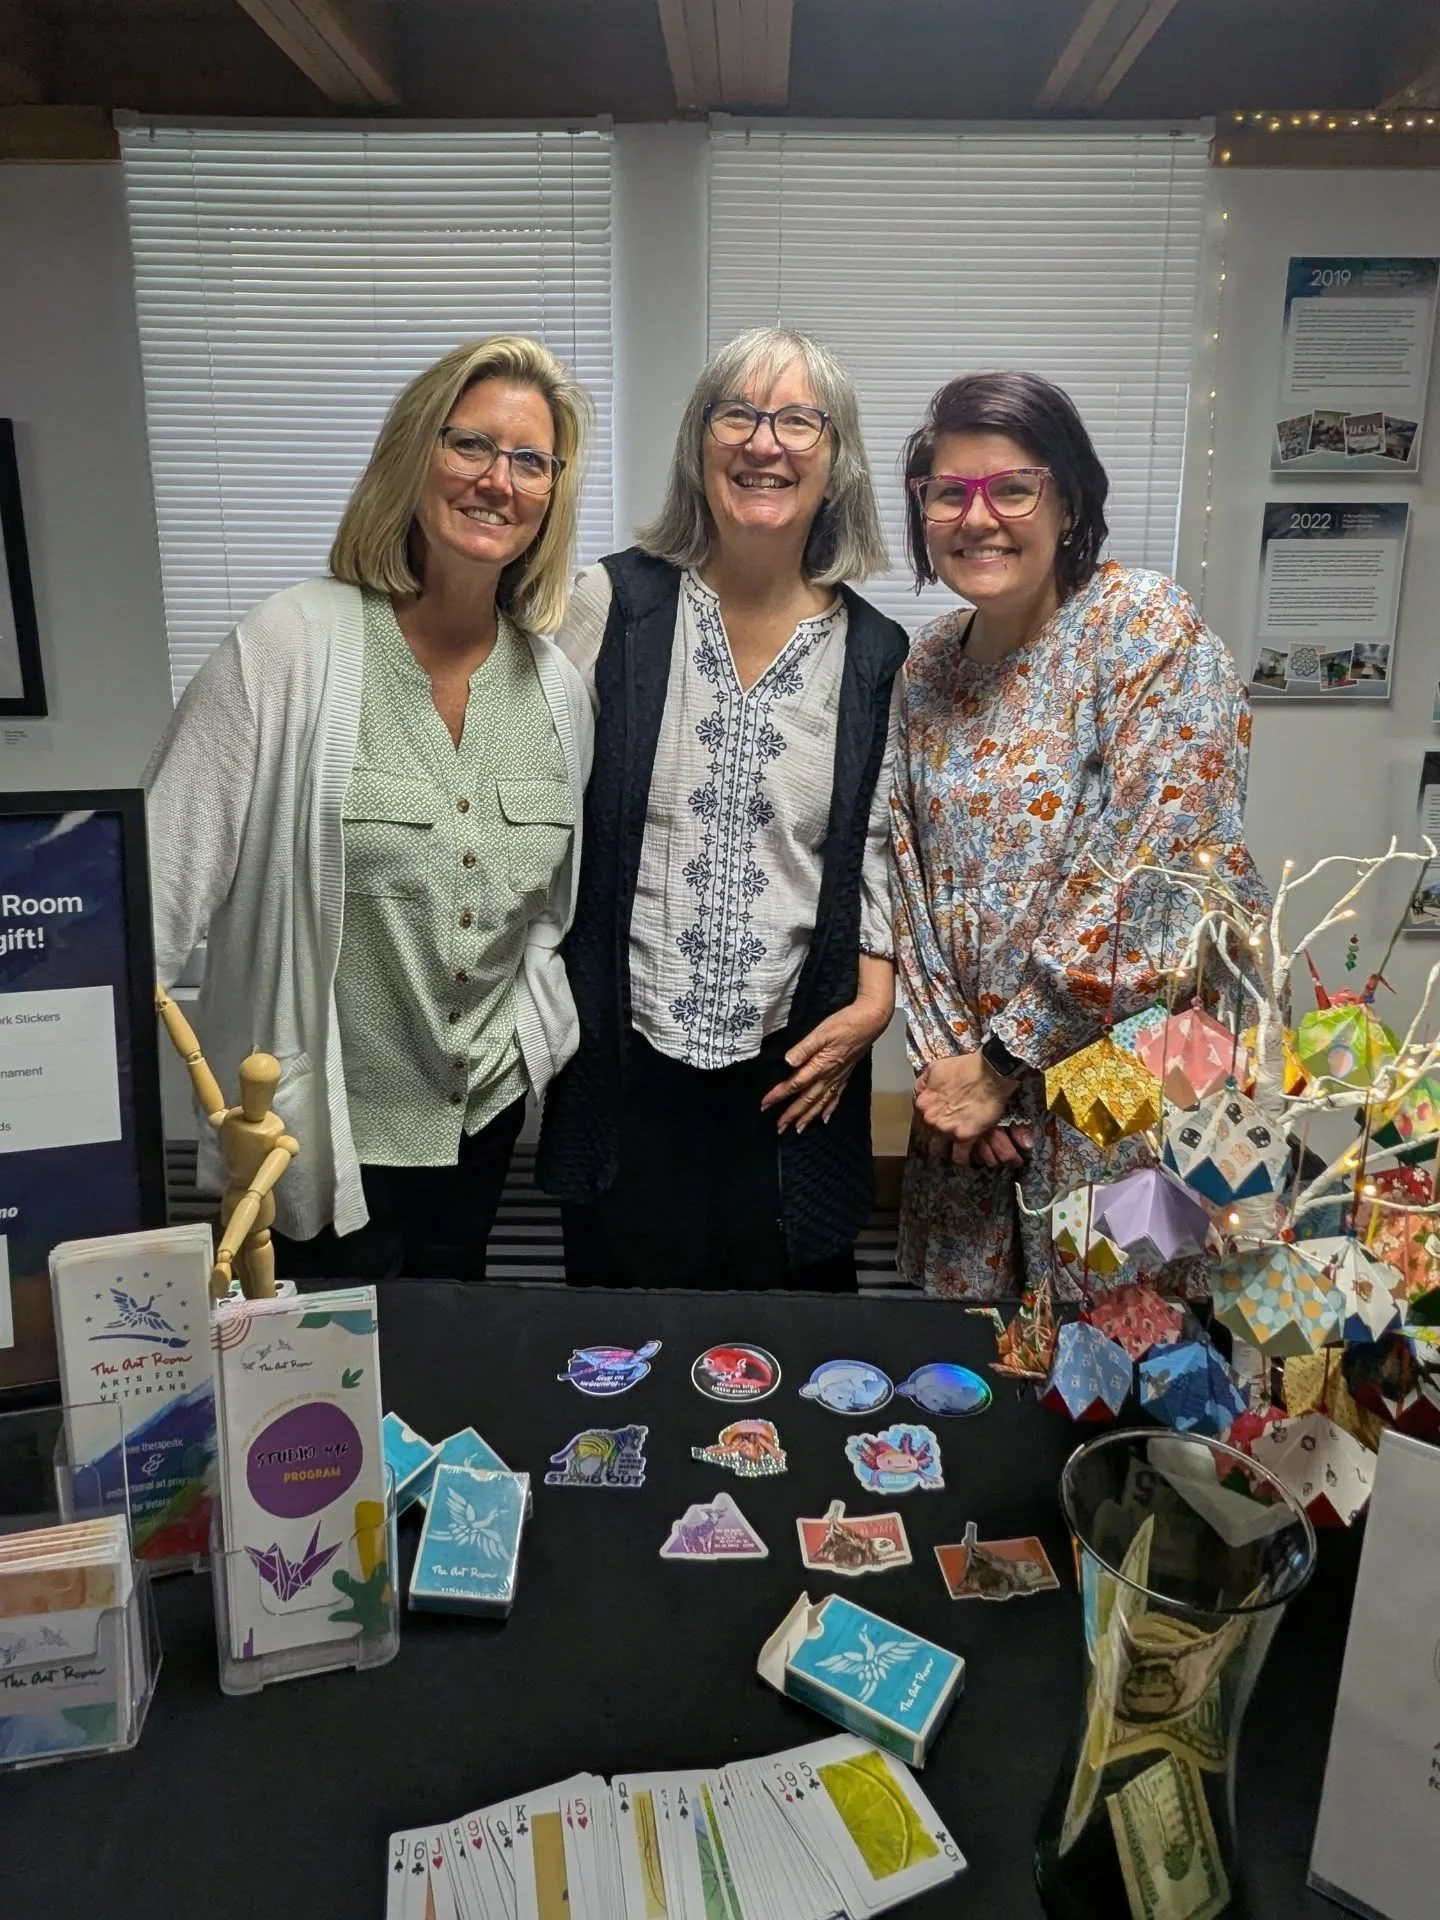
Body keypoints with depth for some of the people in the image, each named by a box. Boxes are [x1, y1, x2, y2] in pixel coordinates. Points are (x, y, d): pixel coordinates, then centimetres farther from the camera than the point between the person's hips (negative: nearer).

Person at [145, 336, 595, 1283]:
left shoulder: (558, 684, -1)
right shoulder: (289, 648, -16)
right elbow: (160, 881, -16)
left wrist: (535, 1035, 9)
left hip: (487, 1108, 5)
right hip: (326, 1123, -4)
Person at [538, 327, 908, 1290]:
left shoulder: (874, 652, 4)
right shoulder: (615, 603, -3)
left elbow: (874, 846, 10)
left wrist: (874, 998, -1)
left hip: (795, 1066, 2)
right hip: (626, 1057, -1)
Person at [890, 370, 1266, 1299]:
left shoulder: (1146, 624, -13)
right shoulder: (929, 663, 5)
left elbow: (1144, 873, -21)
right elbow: (915, 876, 6)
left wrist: (1006, 1060, -16)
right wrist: (948, 1051, -5)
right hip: (973, 1082, 6)